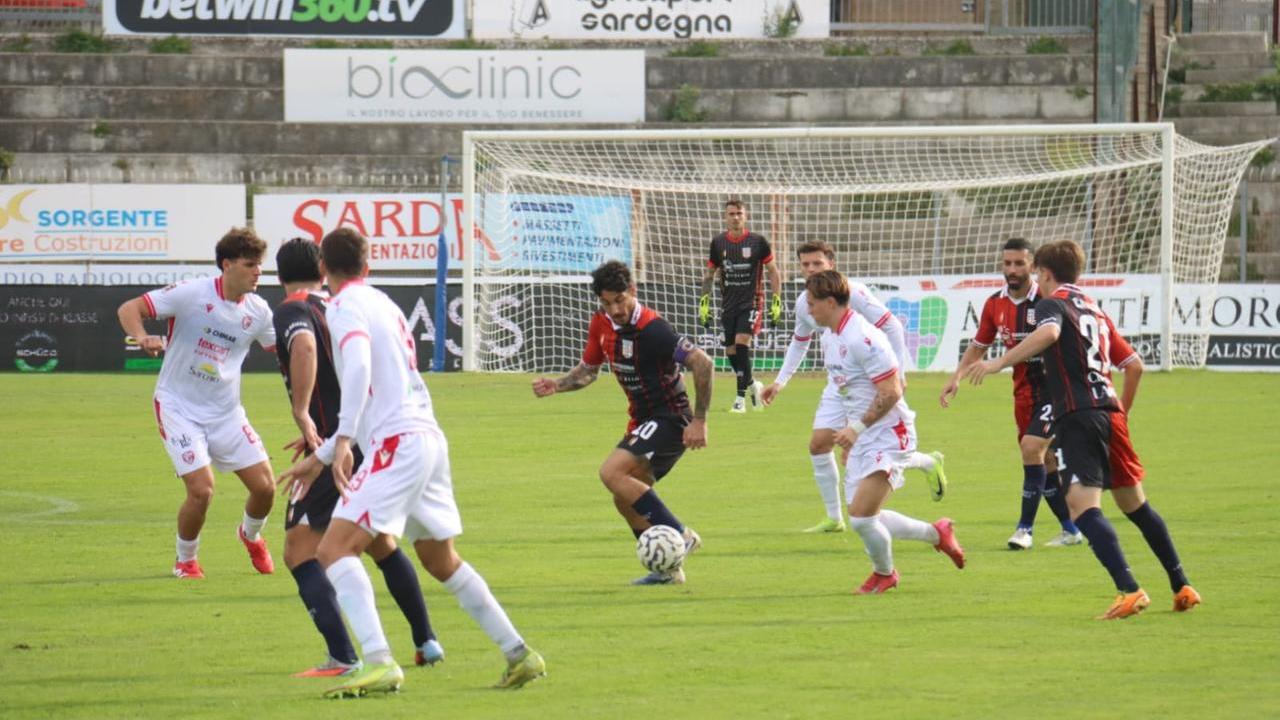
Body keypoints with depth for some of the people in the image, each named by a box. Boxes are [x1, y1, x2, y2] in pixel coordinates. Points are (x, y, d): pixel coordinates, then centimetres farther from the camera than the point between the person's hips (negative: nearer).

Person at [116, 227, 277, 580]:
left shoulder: (257, 311, -1)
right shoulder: (191, 294, -16)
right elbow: (129, 309, -16)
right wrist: (142, 337, -36)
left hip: (225, 412, 5)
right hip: (179, 408, -5)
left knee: (265, 486, 0)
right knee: (201, 490, -18)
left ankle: (251, 535, 36)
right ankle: (185, 560, 10)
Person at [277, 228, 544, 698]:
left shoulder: (346, 306, -4)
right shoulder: (381, 303, 22)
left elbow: (359, 366, -24)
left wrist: (342, 439, -33)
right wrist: (321, 456, 32)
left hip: (398, 444, -9)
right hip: (427, 437, 9)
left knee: (334, 550, -15)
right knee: (442, 562, 24)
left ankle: (378, 662, -30)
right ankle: (519, 655, 29)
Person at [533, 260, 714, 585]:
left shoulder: (652, 329, -23)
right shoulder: (601, 325, 2)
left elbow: (703, 364, -23)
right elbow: (588, 369, 19)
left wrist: (699, 421, -23)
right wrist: (556, 385, -1)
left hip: (669, 418, -9)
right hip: (642, 420, 9)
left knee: (612, 473, -23)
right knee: (626, 501, 12)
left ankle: (679, 534, -19)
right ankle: (667, 569, 25)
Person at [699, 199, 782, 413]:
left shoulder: (757, 242, -5)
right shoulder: (718, 243, 5)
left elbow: (773, 271, 2)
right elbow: (709, 273, 16)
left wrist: (776, 302, -3)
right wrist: (704, 302, 9)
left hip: (751, 302, -4)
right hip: (728, 304, 4)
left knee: (742, 342, -19)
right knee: (731, 351, 2)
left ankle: (741, 397, -15)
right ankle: (752, 384, 28)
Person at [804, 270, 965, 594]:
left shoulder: (864, 338, -22)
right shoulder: (830, 338, 10)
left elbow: (891, 392, -23)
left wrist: (857, 427, -22)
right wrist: (850, 433, 19)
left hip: (888, 434, -10)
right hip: (861, 437, 10)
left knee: (861, 516, -14)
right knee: (862, 518, 13)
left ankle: (884, 573, 14)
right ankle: (937, 534, 30)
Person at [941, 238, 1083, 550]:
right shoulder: (995, 304, 3)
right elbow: (979, 345, 16)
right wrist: (956, 378, 6)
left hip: (1054, 387, -6)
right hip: (1024, 392, 6)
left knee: (1032, 447, -20)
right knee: (1044, 463, 10)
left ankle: (1025, 528, -13)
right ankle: (1071, 529, 23)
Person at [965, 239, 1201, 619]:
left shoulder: (1052, 303, 0)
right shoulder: (1095, 310, 23)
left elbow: (1048, 332, -24)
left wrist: (999, 362, -26)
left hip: (1078, 416, -8)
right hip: (1109, 410, 8)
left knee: (1082, 505, -16)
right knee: (1134, 502, 20)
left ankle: (1130, 590, -30)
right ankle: (1182, 586, 26)